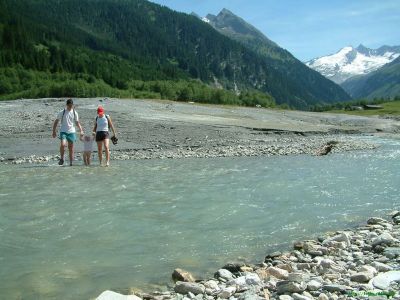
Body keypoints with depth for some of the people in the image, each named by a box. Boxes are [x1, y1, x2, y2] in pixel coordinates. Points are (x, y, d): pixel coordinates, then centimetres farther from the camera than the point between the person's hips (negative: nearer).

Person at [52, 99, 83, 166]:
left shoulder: (74, 113, 5)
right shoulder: (62, 112, 0)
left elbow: (77, 123, 12)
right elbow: (56, 122, 5)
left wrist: (81, 130, -3)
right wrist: (54, 131, 1)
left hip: (71, 132, 2)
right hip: (63, 131, -2)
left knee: (71, 148, 5)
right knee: (62, 144, -22)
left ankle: (71, 162, 11)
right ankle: (61, 158, -2)